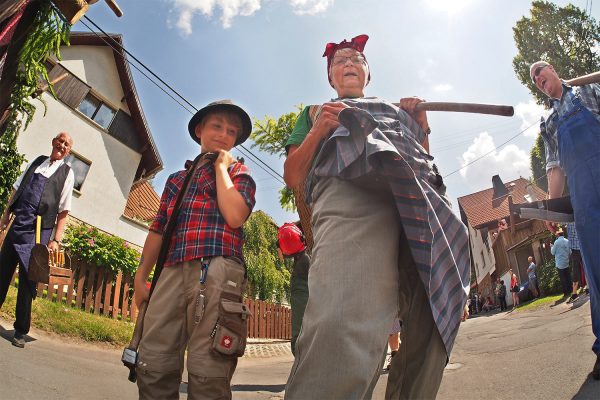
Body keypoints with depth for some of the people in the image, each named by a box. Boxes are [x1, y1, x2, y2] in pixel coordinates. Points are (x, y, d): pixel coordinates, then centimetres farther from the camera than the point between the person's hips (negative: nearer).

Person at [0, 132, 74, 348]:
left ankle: (21, 330, 14)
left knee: (27, 280, 1)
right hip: (17, 224, 4)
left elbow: (63, 211, -2)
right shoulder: (36, 162, 12)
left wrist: (56, 240, -6)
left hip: (39, 232, -4)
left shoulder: (67, 173, 1)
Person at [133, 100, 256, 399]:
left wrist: (221, 167, 4)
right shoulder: (177, 179, 26)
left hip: (216, 270, -4)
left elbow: (235, 216, -7)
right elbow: (158, 230, 23)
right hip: (172, 272, 5)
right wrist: (140, 277, 15)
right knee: (152, 366, -1)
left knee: (206, 375, -8)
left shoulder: (239, 174, 14)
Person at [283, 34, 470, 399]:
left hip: (421, 194, 5)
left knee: (435, 317, -9)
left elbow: (423, 160, 34)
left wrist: (421, 128, 18)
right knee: (344, 323, -30)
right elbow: (293, 177, 20)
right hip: (349, 186, -4)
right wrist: (317, 132, 4)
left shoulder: (397, 111, 41)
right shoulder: (317, 111, 34)